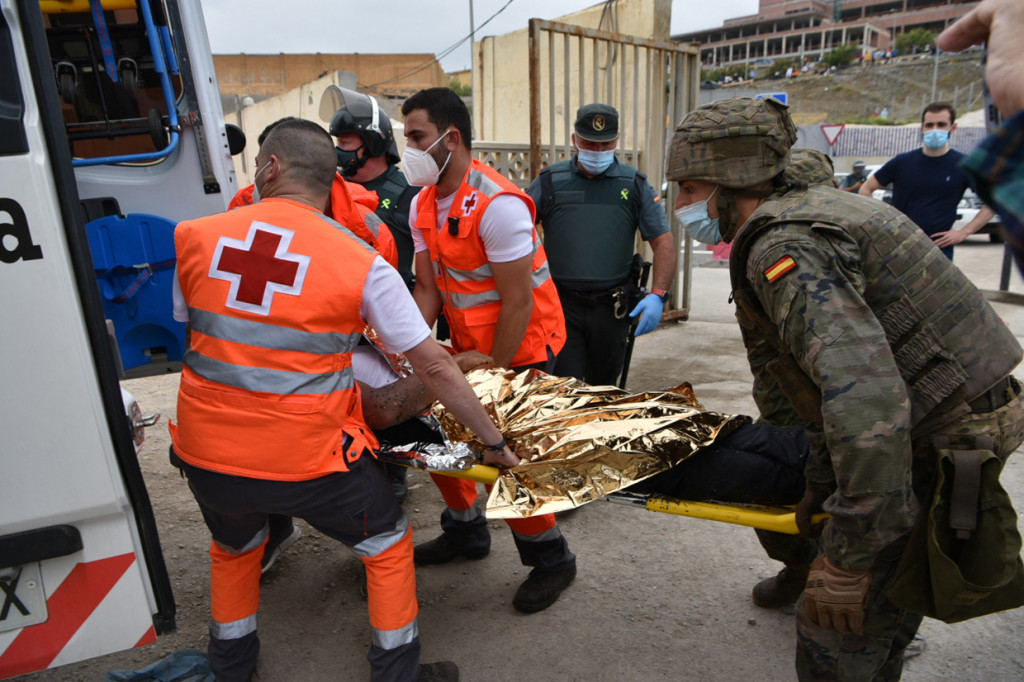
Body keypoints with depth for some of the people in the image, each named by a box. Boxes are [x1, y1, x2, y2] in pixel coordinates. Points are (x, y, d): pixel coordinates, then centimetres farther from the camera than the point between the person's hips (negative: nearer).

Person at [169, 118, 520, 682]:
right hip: (306, 460, -3)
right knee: (388, 543, 22)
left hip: (205, 453, 4)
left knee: (233, 547, 35)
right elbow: (434, 367, -9)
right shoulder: (361, 263, -10)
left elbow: (184, 334, 12)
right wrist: (494, 441, 2)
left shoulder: (192, 238, -3)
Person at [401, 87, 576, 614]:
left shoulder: (498, 204, -24)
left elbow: (518, 303, -23)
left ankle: (550, 558, 19)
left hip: (522, 346, -8)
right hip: (469, 344, 8)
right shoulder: (423, 205, 3)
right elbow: (428, 288, 2)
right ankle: (465, 530, 35)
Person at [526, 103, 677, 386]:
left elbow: (663, 241, 5)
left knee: (603, 390, 15)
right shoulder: (549, 182, 4)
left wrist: (657, 295, -8)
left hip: (612, 308, 2)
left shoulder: (635, 185, 7)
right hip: (560, 305, -1)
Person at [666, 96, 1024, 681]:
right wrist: (822, 484, 20)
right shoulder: (812, 211, 11)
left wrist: (849, 555, -29)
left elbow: (863, 394, -36)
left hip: (936, 455, -10)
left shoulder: (782, 247, -23)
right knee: (884, 609, 27)